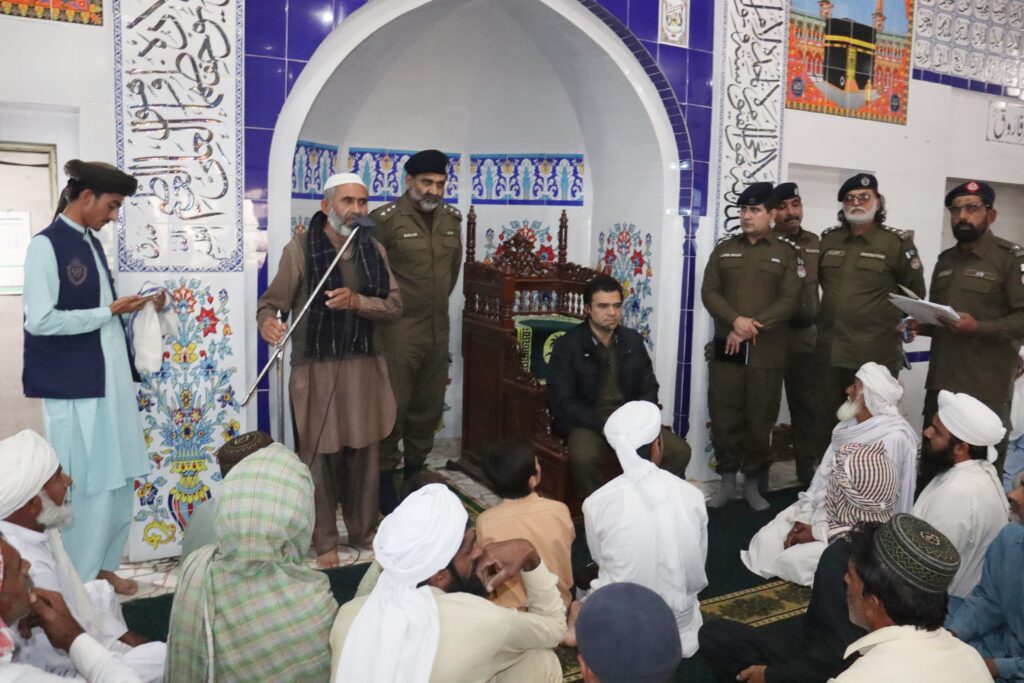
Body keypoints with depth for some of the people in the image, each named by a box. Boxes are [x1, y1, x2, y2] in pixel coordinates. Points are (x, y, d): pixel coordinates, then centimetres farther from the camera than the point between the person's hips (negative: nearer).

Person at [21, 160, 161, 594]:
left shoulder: (91, 244, 13)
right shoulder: (46, 245, -11)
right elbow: (40, 320, -19)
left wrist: (132, 308, 3)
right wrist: (110, 311, -14)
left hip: (111, 378, 8)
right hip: (74, 384, -8)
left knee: (117, 477, 13)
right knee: (83, 482, 0)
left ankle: (102, 567, 27)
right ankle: (75, 580, 16)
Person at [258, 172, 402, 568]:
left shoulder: (374, 249, 6)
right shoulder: (300, 248, -6)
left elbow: (395, 305, 1)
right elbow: (272, 301, -8)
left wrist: (356, 302, -17)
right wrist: (267, 322, -31)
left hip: (365, 366, 4)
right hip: (317, 368, -4)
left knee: (365, 453, 12)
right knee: (320, 455, 4)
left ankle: (364, 531, 29)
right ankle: (323, 541, 20)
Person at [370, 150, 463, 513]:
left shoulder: (451, 219, 9)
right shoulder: (386, 219, -11)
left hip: (438, 329, 6)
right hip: (398, 330, -6)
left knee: (429, 405, 14)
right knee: (393, 406, 0)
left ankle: (415, 468, 31)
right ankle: (385, 477, 15)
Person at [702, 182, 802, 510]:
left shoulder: (786, 253, 4)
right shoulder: (724, 249, 11)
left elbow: (790, 301, -5)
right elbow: (709, 291, 3)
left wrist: (751, 329, -14)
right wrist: (736, 320, -14)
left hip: (767, 352, -2)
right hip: (726, 348, 2)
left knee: (760, 420, 4)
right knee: (724, 416, 3)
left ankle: (753, 484, 18)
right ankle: (727, 481, 17)